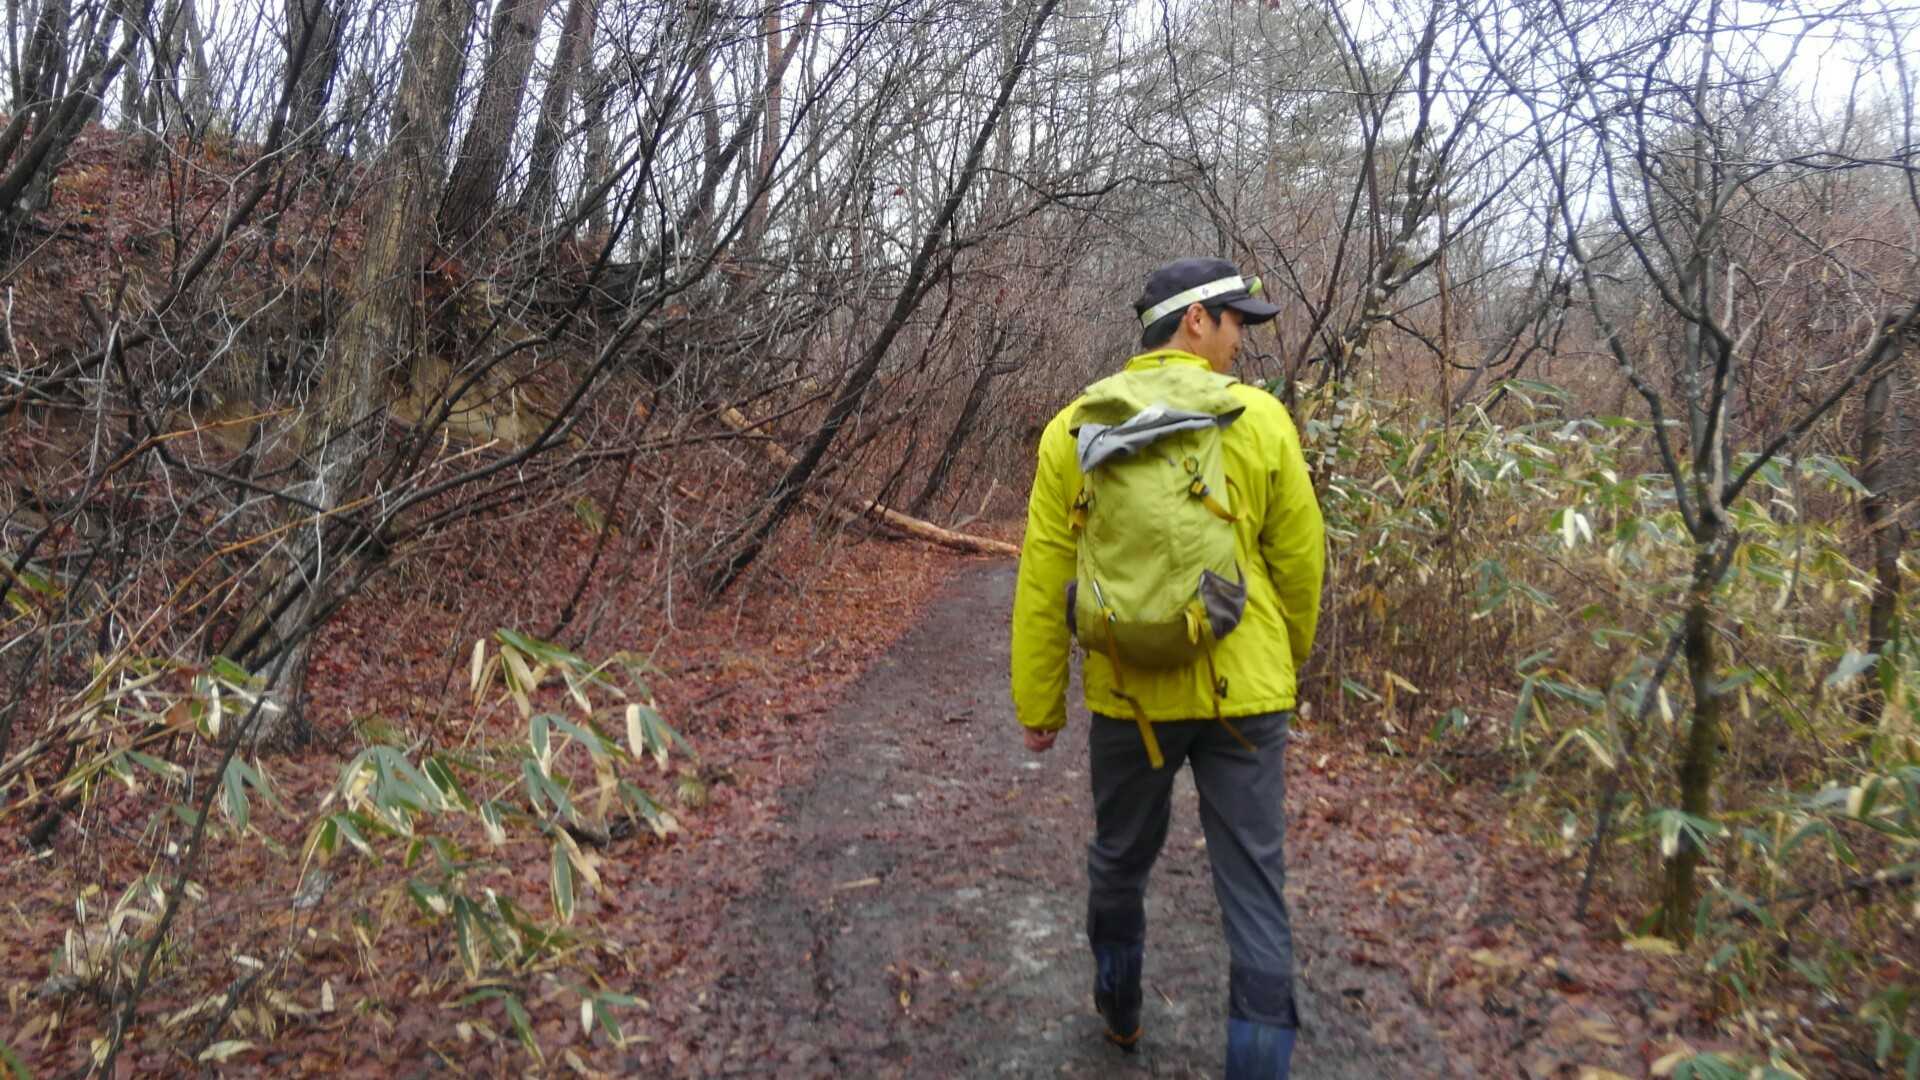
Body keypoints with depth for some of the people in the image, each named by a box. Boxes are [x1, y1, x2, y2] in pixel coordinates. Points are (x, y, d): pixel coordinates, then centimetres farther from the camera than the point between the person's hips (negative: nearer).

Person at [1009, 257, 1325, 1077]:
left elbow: (1043, 582, -2)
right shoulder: (1261, 420, -5)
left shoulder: (1074, 428, -3)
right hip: (1243, 691, -2)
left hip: (1127, 694, 2)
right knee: (1253, 886, 7)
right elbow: (1301, 562, 2)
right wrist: (1289, 655, 21)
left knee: (1119, 861, 23)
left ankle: (1119, 1013, 44)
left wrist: (1038, 704, 7)